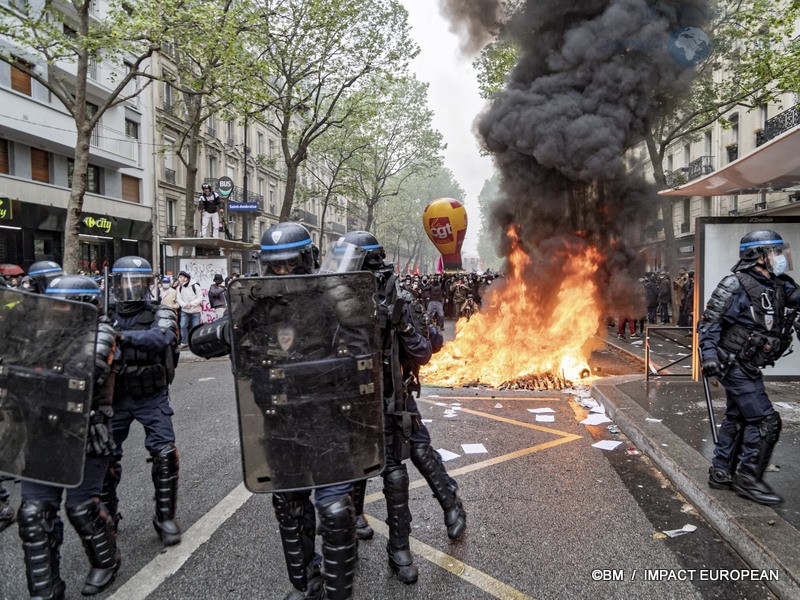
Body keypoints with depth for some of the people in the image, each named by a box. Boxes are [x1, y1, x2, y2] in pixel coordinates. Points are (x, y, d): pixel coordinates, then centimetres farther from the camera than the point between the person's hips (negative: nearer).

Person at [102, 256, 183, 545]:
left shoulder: (160, 314, -6)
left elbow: (161, 337, -27)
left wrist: (124, 336, -39)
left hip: (152, 397, -3)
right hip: (116, 397, 3)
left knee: (164, 454, -10)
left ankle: (165, 516, 8)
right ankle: (107, 515, 30)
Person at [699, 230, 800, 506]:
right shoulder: (736, 286, -17)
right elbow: (709, 323, -18)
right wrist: (709, 356, -26)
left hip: (747, 367, 9)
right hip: (735, 365, -9)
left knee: (737, 419, 15)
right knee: (764, 420, -8)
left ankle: (721, 473, 27)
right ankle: (749, 479, 3)